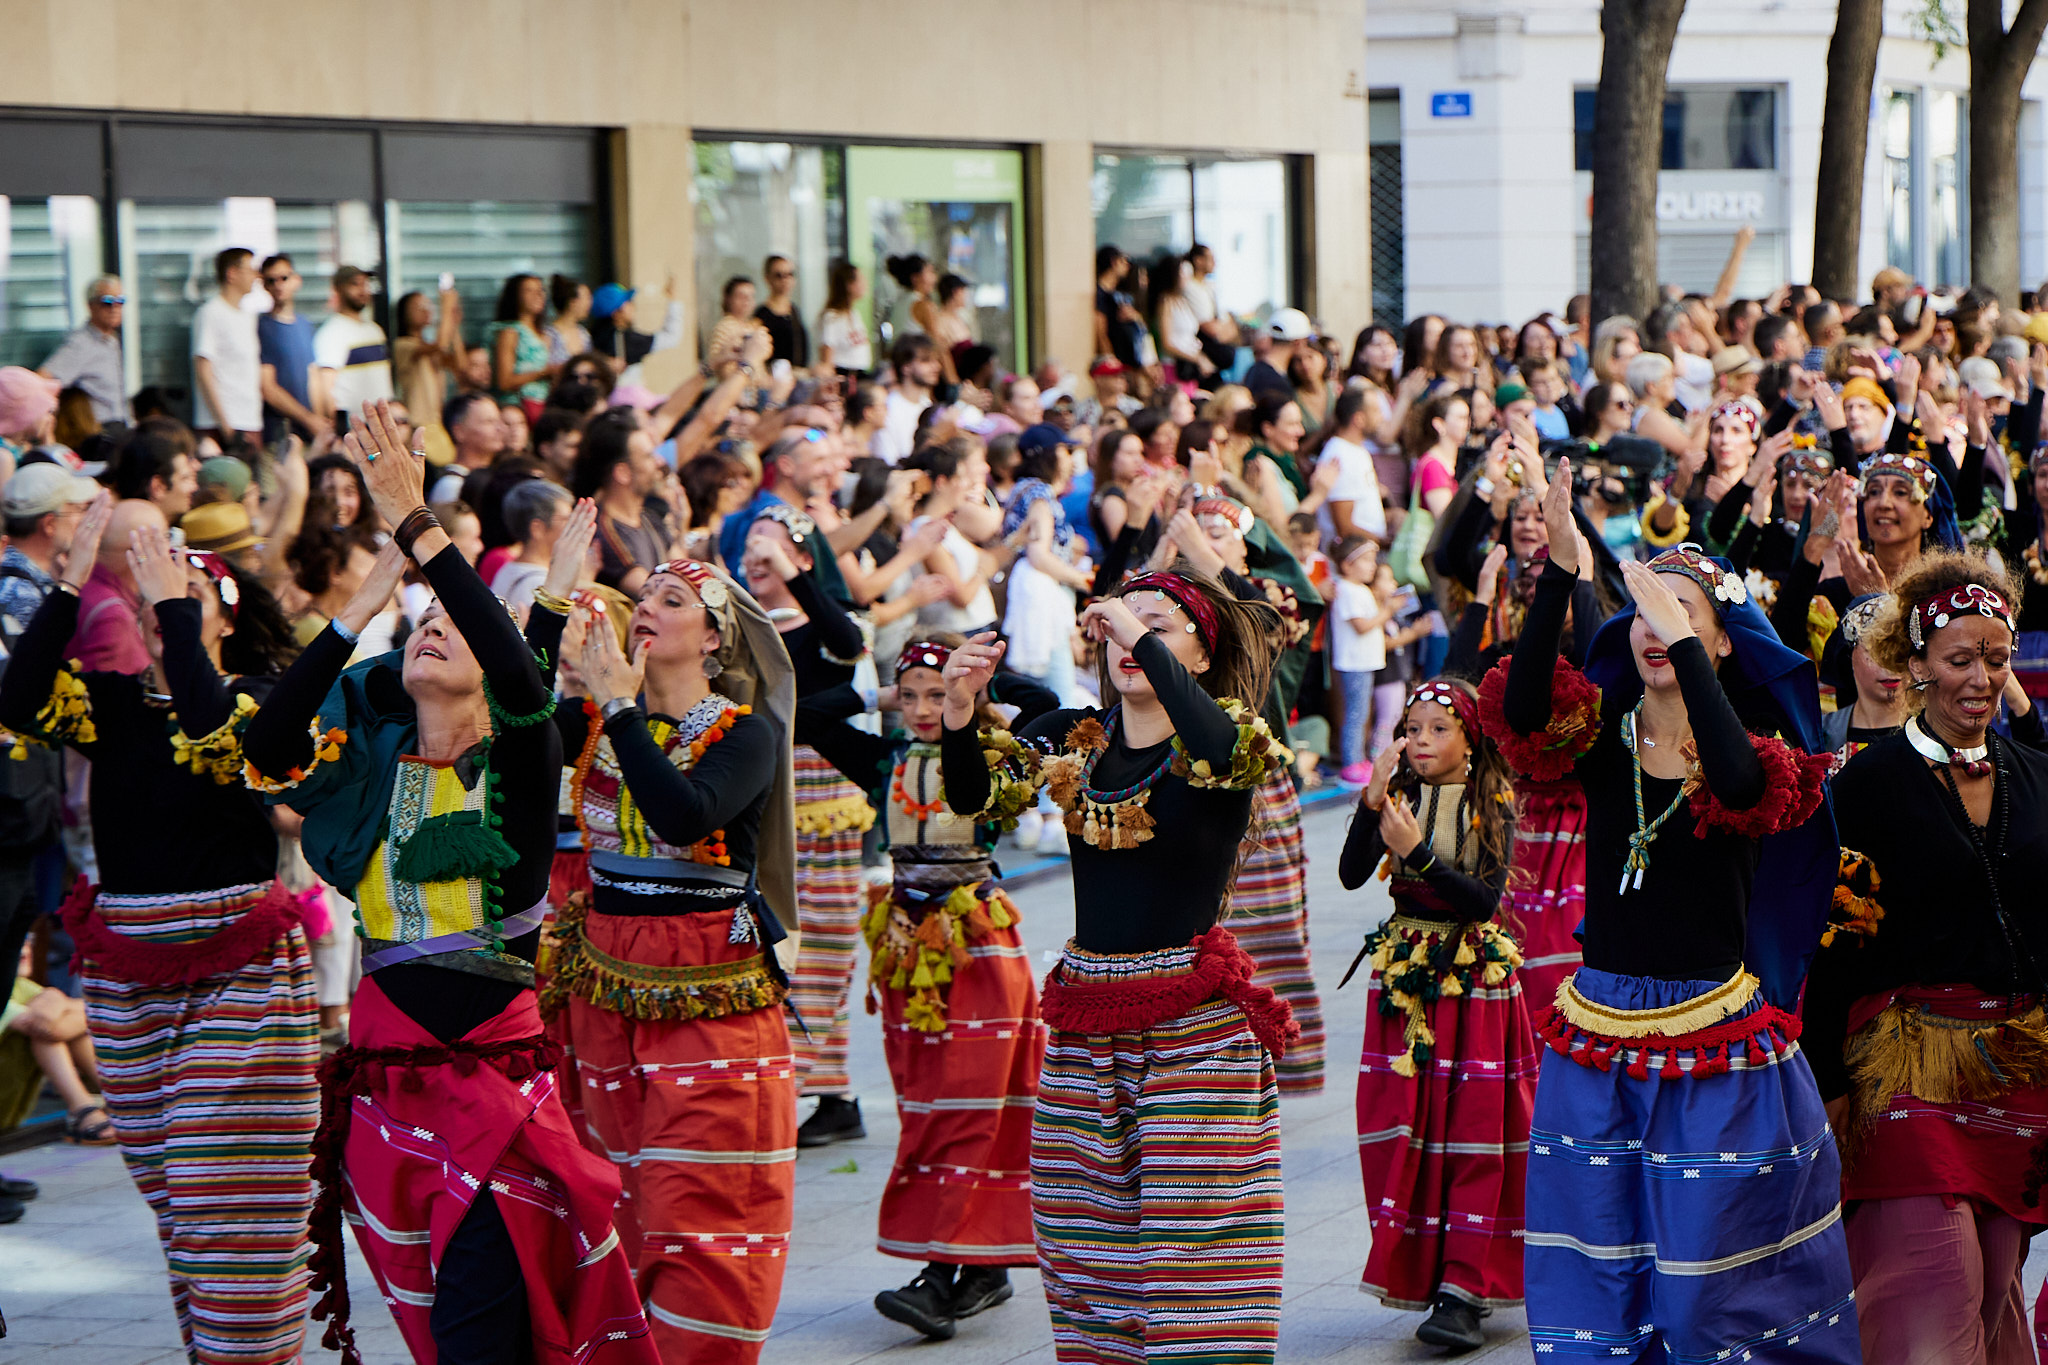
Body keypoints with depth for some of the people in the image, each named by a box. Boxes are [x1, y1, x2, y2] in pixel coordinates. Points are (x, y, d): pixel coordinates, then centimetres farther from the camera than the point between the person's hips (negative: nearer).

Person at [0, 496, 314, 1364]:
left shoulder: (261, 698, -1)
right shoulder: (113, 700, 8)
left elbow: (212, 730, -24)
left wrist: (175, 602, -18)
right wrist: (71, 584, -14)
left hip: (241, 966, -4)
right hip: (127, 971, 4)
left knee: (234, 1194, -7)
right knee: (168, 1189, 9)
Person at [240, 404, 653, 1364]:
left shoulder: (516, 765, 0)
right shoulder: (367, 768, 8)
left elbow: (524, 674, -21)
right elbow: (264, 745, -11)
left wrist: (415, 524, -23)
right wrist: (372, 592, -13)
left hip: (497, 1069, -4)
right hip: (388, 1073, 4)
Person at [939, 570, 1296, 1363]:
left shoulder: (1229, 735, -4)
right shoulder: (1073, 740, 9)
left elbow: (1221, 751, -29)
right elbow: (975, 798, -4)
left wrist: (1145, 640, -24)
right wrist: (960, 710, -22)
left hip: (1196, 1024, -5)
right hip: (1084, 1021, 5)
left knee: (1195, 1236, -8)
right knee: (1083, 1232, 6)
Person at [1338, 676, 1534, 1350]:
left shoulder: (1491, 806, -3)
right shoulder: (1400, 796, 3)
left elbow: (1485, 897, -15)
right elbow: (1351, 874, -10)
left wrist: (1418, 854, -24)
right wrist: (1371, 802, -21)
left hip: (1475, 978, -2)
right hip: (1404, 972, 2)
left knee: (1473, 1133, -6)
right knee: (1401, 1132, -1)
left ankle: (1464, 1292, -7)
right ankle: (1417, 1269, 12)